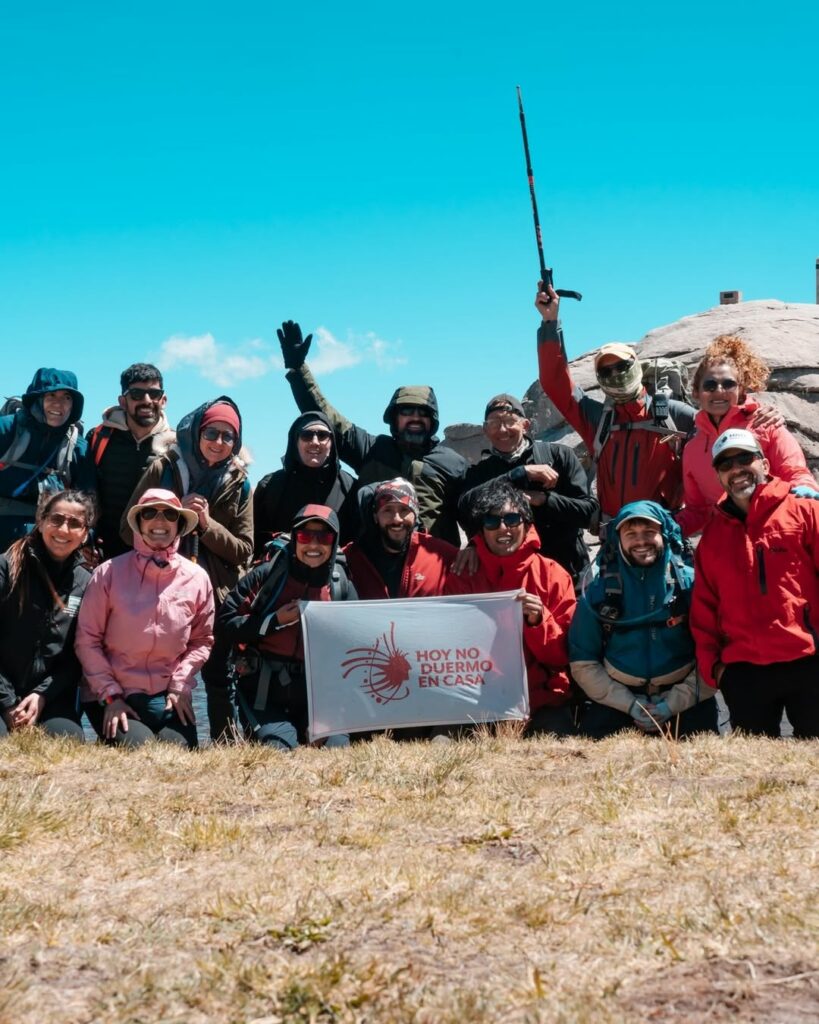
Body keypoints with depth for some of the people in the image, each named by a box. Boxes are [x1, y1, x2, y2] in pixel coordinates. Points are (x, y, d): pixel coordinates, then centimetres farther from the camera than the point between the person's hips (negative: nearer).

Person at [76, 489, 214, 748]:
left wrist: (180, 686, -4)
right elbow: (87, 639, -4)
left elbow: (201, 640, 8)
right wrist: (110, 694, -10)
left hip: (167, 695, 3)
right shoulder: (109, 572, -7)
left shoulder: (197, 578, 0)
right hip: (109, 694, -2)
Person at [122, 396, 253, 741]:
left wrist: (207, 524, -12)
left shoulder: (239, 485, 5)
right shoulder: (164, 469, 1)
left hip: (217, 595, 1)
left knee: (217, 674, 5)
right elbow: (130, 528, 2)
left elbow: (243, 550, 2)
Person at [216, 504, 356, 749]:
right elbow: (224, 625, -6)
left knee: (336, 748, -14)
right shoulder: (267, 574, -1)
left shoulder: (341, 585, 8)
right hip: (265, 690, -3)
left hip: (318, 693, 3)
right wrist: (274, 621, -13)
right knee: (277, 750, -22)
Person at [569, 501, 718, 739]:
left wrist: (673, 704, -13)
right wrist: (629, 704, -9)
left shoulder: (690, 583, -2)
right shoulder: (599, 591, 0)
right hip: (618, 698, 1)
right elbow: (583, 663, 1)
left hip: (683, 697, 0)